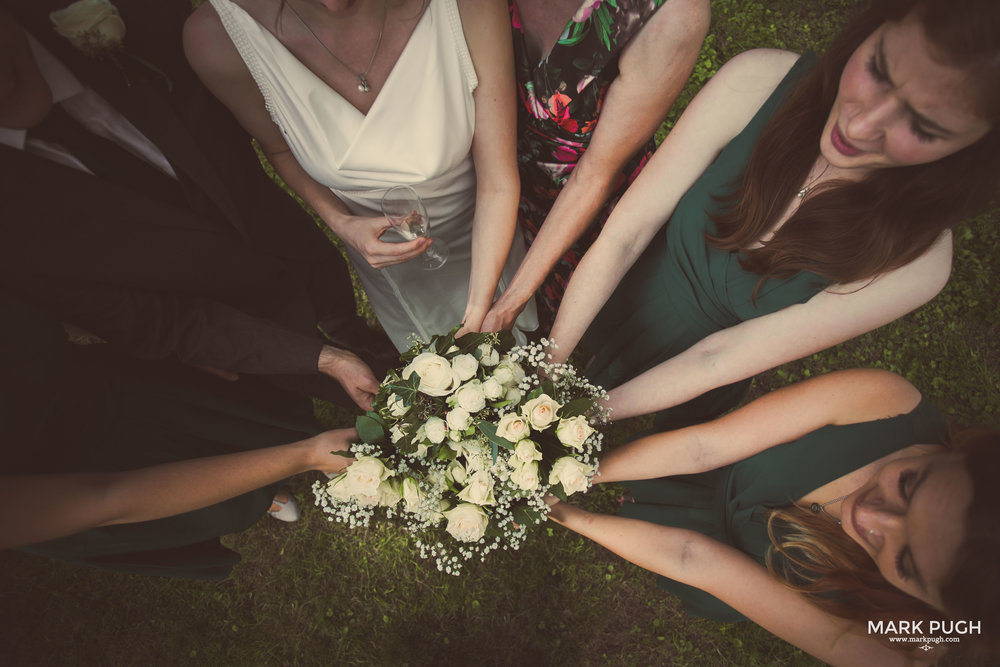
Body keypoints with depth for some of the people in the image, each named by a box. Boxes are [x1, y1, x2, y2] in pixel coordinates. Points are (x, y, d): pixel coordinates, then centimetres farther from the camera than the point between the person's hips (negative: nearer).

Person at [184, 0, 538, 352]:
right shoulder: (217, 35, -29)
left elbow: (498, 184, -24)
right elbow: (279, 148, -5)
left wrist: (477, 317, -24)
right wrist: (340, 222, -22)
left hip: (480, 232, 0)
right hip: (375, 239, 1)